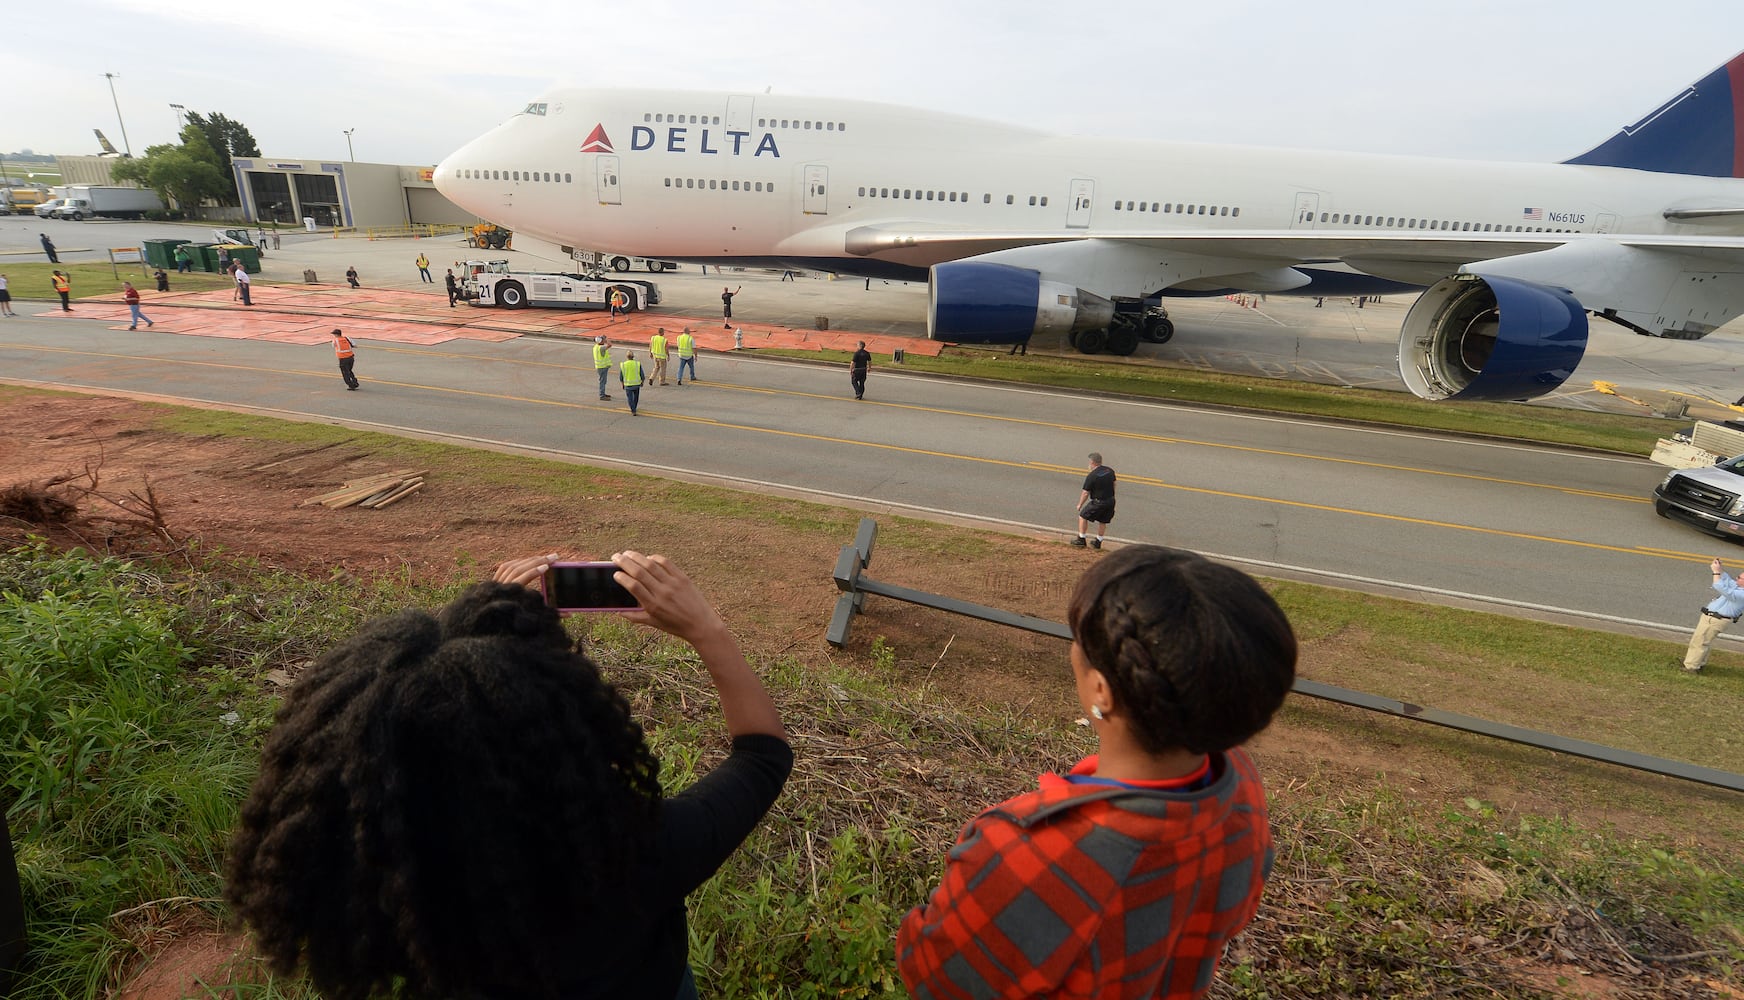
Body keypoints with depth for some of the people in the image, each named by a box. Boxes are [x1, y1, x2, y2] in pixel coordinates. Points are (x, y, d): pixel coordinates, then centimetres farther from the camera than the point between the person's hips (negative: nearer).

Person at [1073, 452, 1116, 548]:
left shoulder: (1091, 476, -16)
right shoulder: (1110, 470, 3)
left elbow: (1085, 493, -11)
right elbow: (1113, 484, 15)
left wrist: (1080, 505, 2)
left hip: (1098, 502, -6)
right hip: (1111, 501, 6)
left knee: (1083, 516, 10)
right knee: (1103, 521, 20)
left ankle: (1081, 540, 13)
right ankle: (1098, 542, 29)